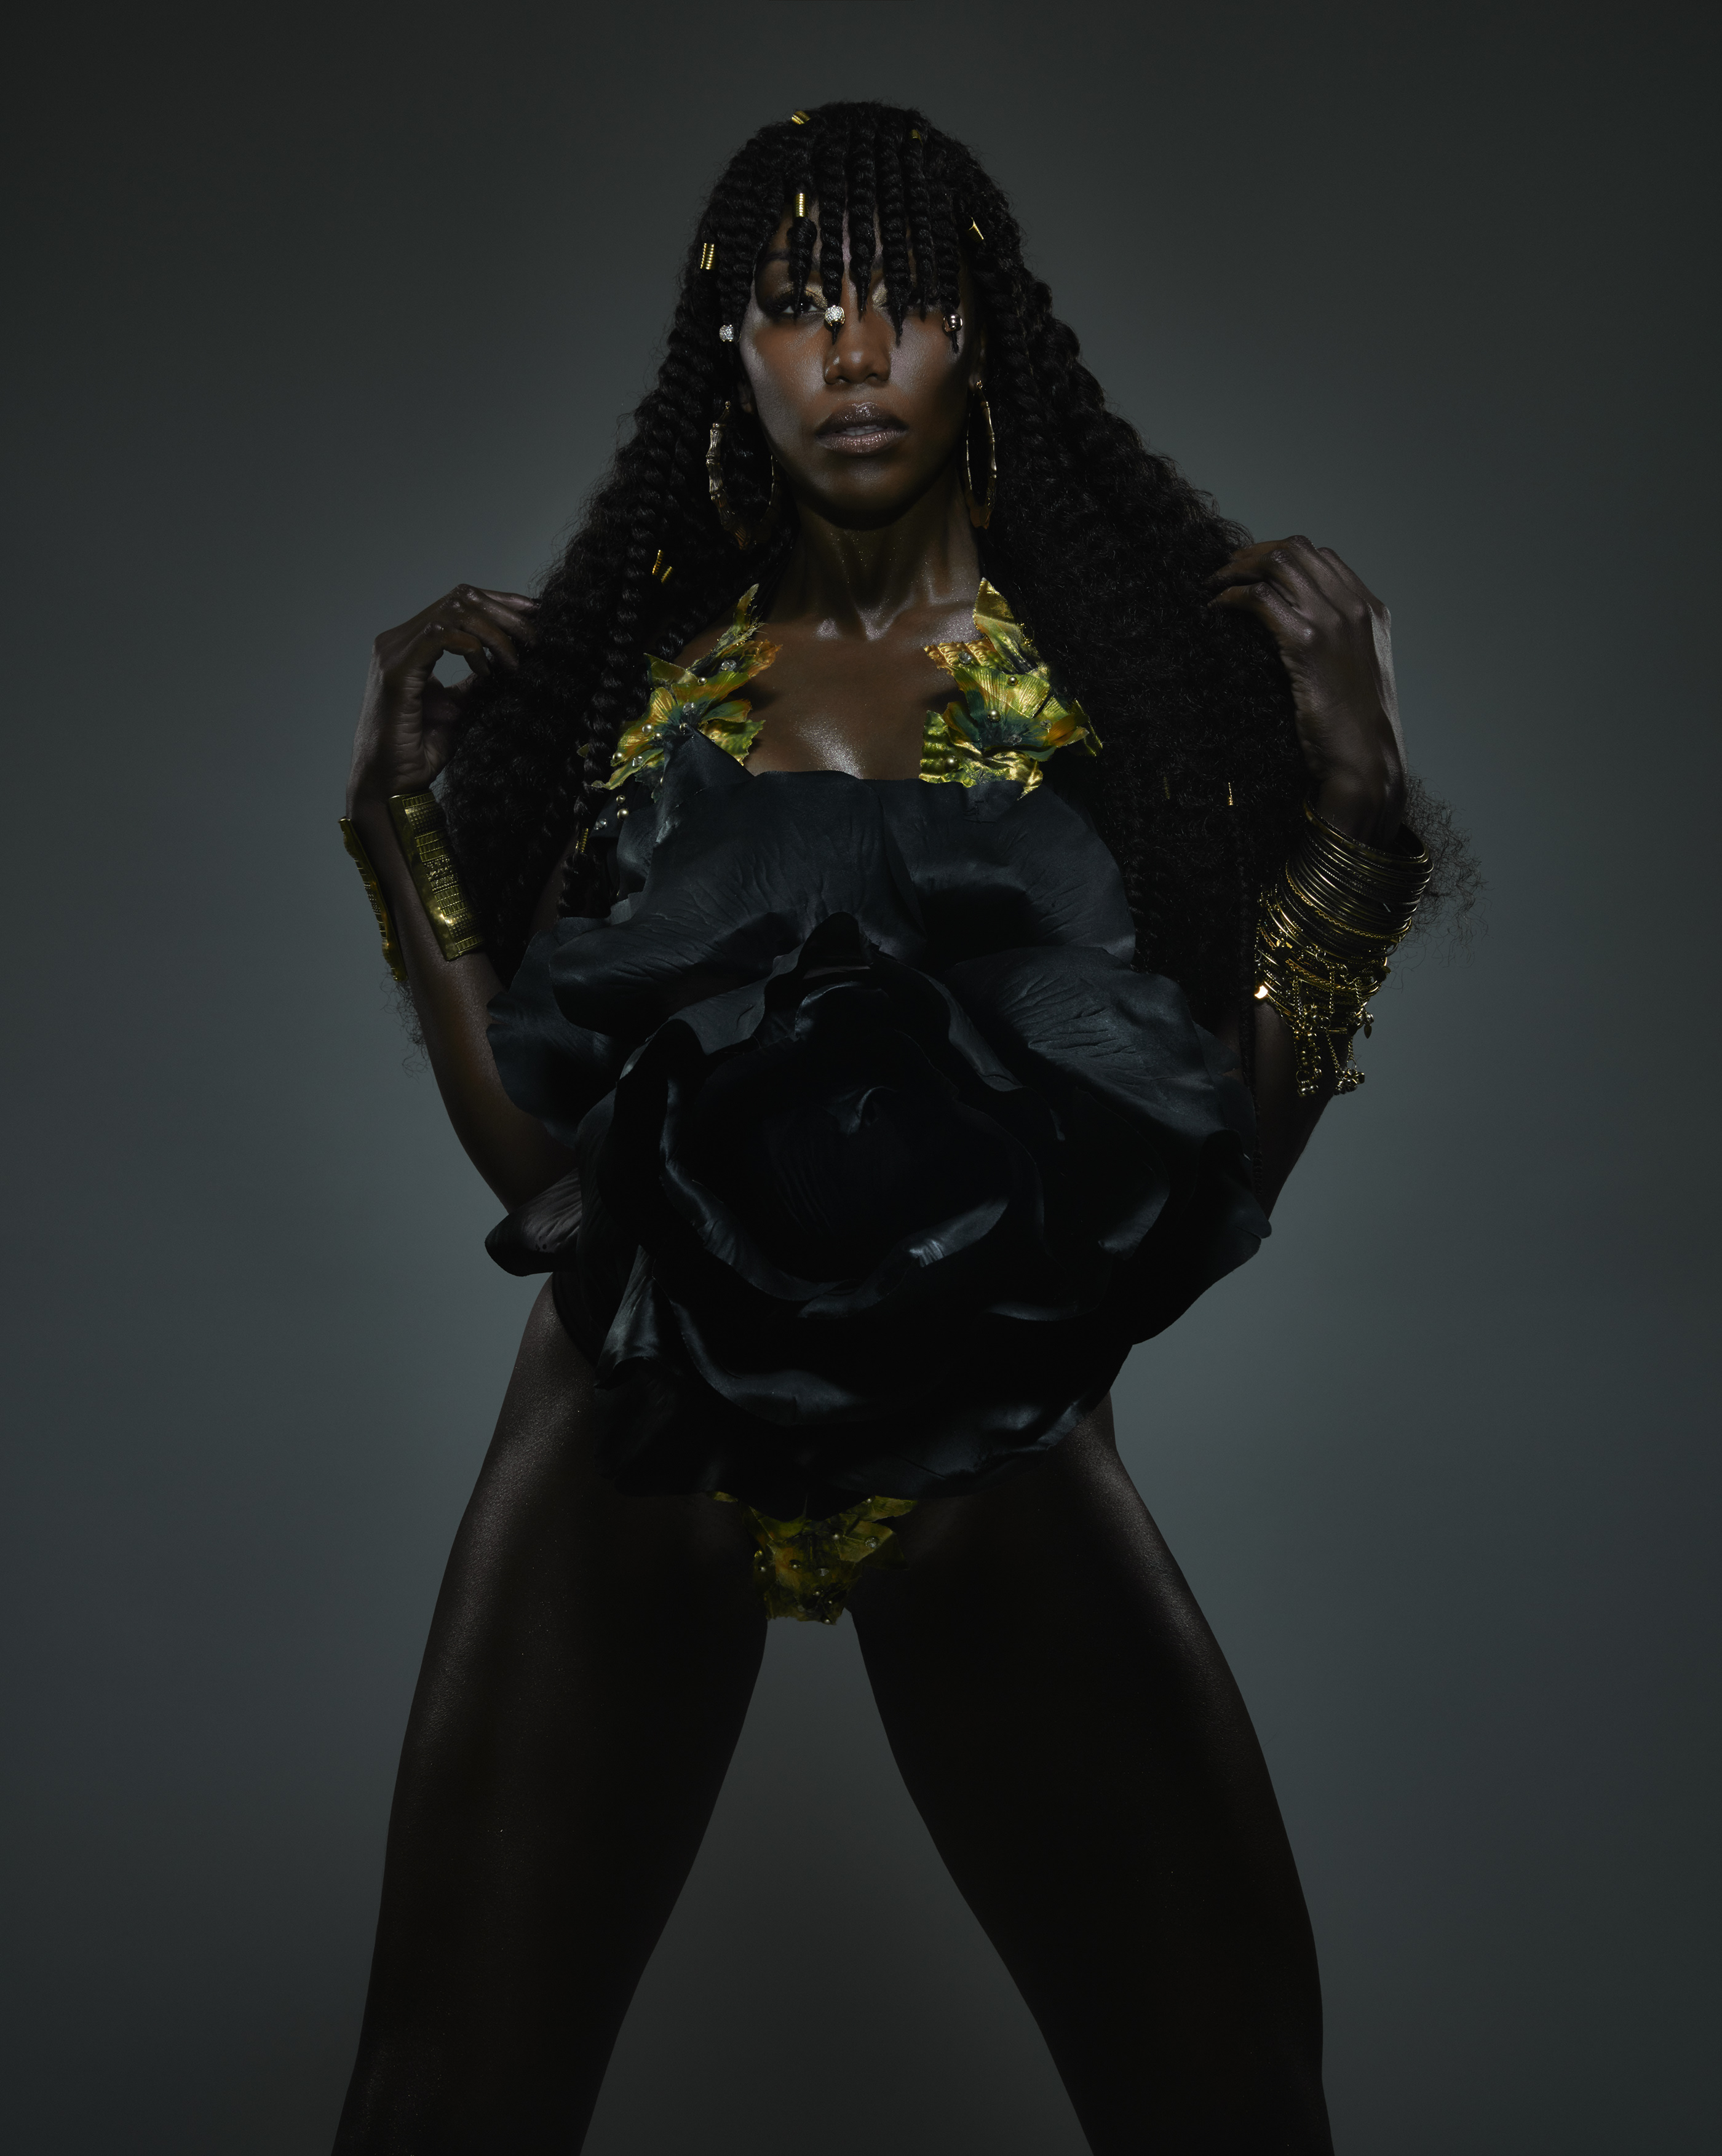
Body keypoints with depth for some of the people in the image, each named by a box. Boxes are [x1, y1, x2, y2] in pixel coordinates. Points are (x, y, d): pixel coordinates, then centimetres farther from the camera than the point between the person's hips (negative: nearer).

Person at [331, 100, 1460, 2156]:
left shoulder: (1134, 658, 1)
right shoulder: (625, 678, 5)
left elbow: (1222, 1156, -5)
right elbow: (539, 1160, 0)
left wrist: (1352, 796, -10)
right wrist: (399, 816, -1)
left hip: (997, 1456, 0)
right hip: (642, 1446, 1)